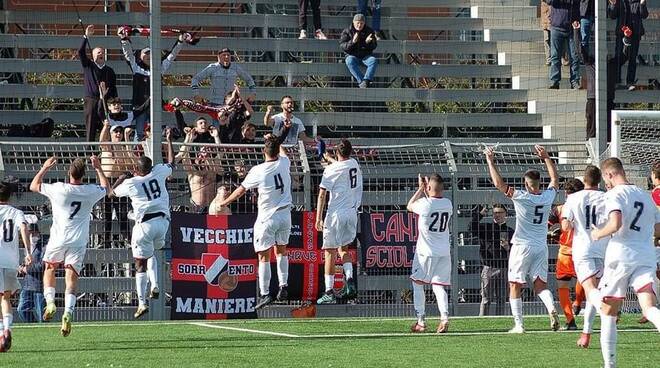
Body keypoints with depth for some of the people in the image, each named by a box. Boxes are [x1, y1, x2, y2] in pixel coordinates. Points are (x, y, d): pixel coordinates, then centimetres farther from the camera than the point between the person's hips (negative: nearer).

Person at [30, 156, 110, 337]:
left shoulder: (59, 189, -9)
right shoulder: (91, 191, -2)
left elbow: (34, 186, 7)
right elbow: (106, 188, 24)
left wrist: (45, 168, 17)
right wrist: (98, 168, 30)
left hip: (58, 240, -1)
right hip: (79, 241, 1)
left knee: (49, 269, 22)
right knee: (71, 278, -1)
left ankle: (50, 302, 4)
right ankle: (68, 312, -21)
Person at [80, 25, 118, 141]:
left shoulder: (109, 71, 16)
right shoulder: (88, 66, 10)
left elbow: (113, 88, 15)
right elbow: (81, 52, -4)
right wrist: (86, 37, -12)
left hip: (106, 102, 2)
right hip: (91, 101, -2)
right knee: (90, 130, -4)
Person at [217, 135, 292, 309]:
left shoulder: (258, 171, -15)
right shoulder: (284, 163, -4)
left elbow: (241, 190, -5)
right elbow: (283, 152, 23)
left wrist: (224, 202, 9)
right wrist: (275, 141, 39)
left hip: (268, 217, -5)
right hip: (285, 214, 5)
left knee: (264, 256, 0)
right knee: (281, 250, 20)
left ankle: (265, 294, -3)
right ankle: (283, 287, 18)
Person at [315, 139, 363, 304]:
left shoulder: (331, 169, -10)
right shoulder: (354, 164, 6)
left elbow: (322, 194, -11)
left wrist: (318, 218, -8)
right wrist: (330, 159, 47)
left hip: (336, 214, -5)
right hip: (352, 213, 5)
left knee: (330, 251, -1)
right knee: (343, 248, 22)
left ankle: (329, 292, -4)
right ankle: (349, 279, -1)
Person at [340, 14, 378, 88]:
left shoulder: (369, 31, 7)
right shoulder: (347, 32, 2)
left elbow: (374, 46, 2)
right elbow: (343, 46, -7)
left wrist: (368, 42, -21)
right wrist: (353, 42, -25)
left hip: (366, 56, 1)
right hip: (352, 56, -1)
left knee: (374, 60, -31)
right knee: (350, 61, -36)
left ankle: (366, 80, -40)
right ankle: (361, 81, -41)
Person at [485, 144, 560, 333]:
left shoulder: (522, 197, -15)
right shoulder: (548, 196, -1)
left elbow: (499, 183, -15)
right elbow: (555, 179, 19)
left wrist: (490, 161, -6)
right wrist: (546, 157, 26)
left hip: (522, 247, -4)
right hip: (541, 247, 4)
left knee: (515, 285, 3)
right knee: (541, 284, 10)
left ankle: (519, 324, -1)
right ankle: (552, 309, -17)